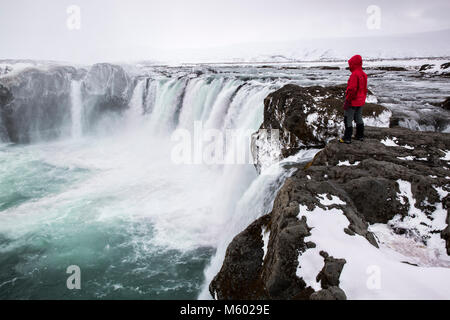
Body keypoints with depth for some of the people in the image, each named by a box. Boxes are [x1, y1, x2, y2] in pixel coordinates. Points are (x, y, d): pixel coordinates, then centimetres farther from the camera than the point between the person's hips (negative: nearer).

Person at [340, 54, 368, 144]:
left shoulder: (354, 74, -21)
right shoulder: (364, 74, 7)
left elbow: (352, 89, -24)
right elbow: (365, 89, 14)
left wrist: (347, 101, -19)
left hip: (353, 102, -9)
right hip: (360, 102, 9)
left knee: (348, 119, -1)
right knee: (359, 118, 18)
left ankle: (347, 138, 2)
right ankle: (360, 136, 27)